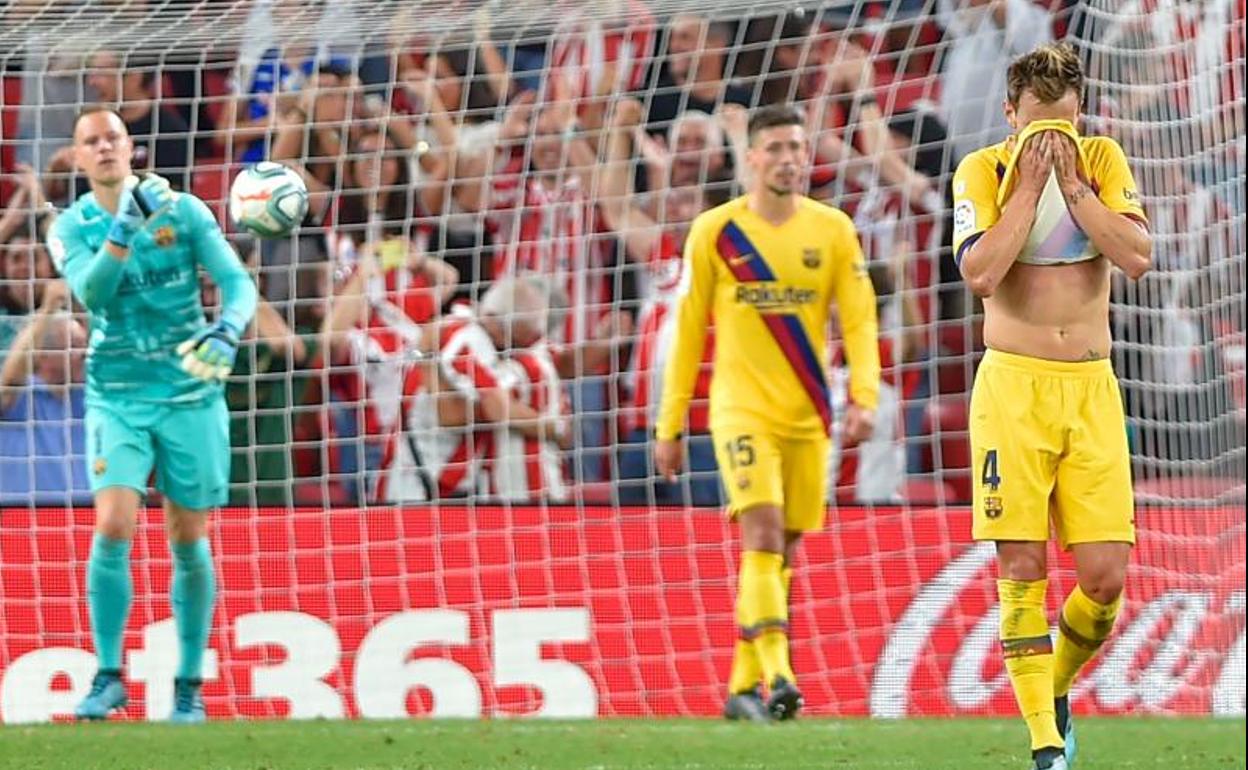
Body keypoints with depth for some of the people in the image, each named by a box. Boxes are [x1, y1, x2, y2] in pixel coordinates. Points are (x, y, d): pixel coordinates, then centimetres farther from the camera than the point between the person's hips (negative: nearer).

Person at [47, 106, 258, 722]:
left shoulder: (183, 210, -1)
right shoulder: (71, 227, 0)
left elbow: (238, 282, -6)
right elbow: (90, 290, -18)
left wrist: (226, 332, -26)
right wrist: (126, 226, -29)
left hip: (190, 394, 0)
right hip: (116, 397, 0)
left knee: (188, 542, 3)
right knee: (113, 528, -16)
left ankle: (190, 685, 14)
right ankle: (108, 676, -6)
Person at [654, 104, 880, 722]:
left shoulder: (833, 231, 5)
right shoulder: (715, 232, 0)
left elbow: (859, 319, 2)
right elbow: (688, 331, 5)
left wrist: (863, 395, -14)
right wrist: (670, 424, 5)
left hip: (807, 415, 3)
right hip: (741, 409, -3)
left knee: (782, 551, 7)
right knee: (763, 533, -19)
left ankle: (743, 688, 17)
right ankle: (776, 677, -29)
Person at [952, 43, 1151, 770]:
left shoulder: (1102, 160, 5)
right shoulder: (983, 171, -1)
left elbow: (1139, 257, -8)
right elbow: (981, 272, -16)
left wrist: (1072, 183, -11)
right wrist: (1028, 186, -15)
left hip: (1092, 388, 2)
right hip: (1014, 384, -2)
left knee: (1105, 577, -4)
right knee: (1023, 568, -8)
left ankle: (1056, 689, 24)